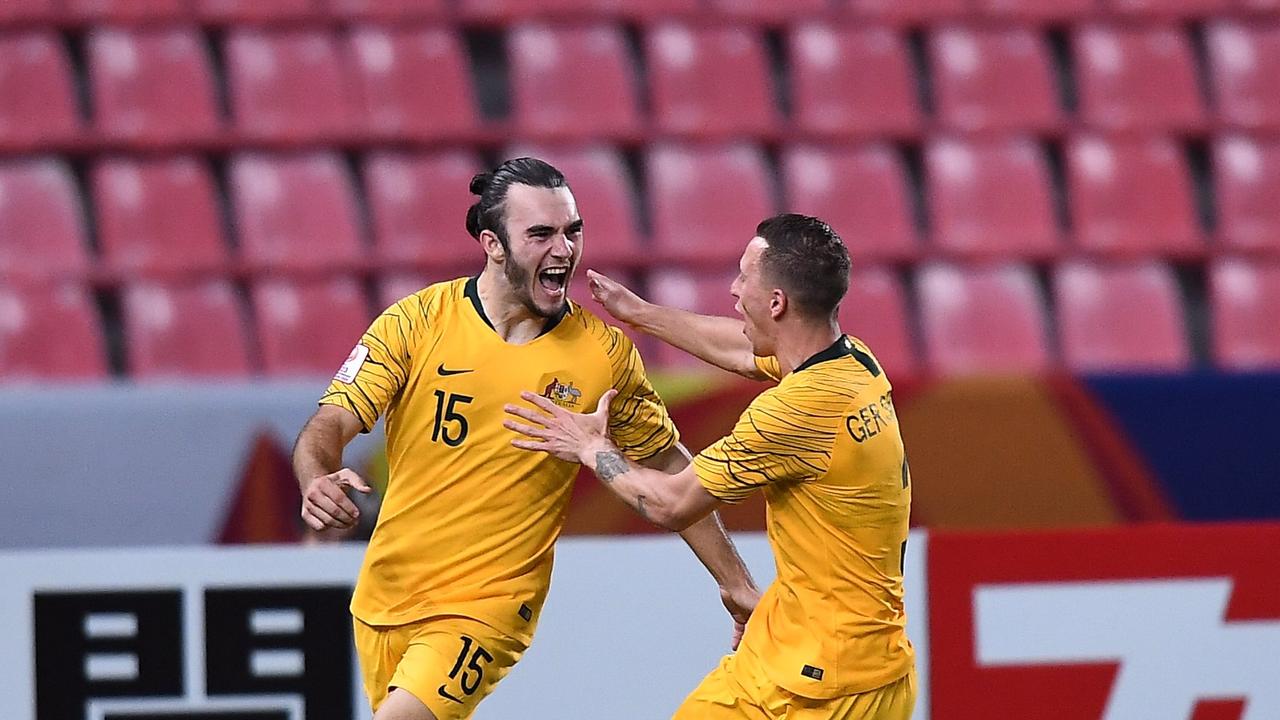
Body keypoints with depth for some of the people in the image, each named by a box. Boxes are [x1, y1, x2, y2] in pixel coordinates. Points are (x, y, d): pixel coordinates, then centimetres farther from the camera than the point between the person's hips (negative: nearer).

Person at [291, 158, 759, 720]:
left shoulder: (604, 353, -5)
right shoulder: (418, 321, -7)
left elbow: (667, 466, 9)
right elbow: (330, 426, -8)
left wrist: (734, 583, 11)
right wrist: (316, 482, -31)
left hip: (487, 607, -2)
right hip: (385, 600, 3)